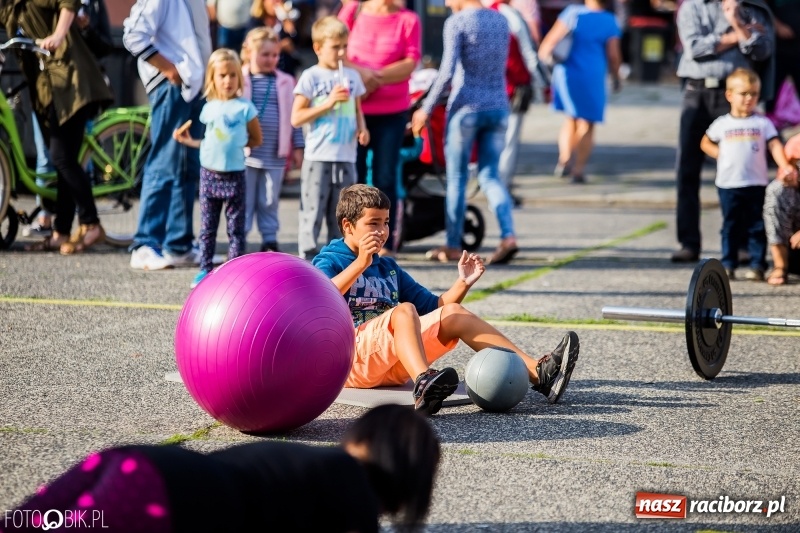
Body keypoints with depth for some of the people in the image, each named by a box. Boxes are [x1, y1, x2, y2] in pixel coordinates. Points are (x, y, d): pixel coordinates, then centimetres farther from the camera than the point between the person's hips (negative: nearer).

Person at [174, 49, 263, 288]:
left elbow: (256, 139, 3)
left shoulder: (244, 107, -4)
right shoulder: (209, 108, 7)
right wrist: (189, 141, 4)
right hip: (209, 172, 3)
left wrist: (235, 144, -5)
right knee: (207, 226, 7)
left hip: (235, 174, -3)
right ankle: (205, 269, 13)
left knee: (236, 227, 1)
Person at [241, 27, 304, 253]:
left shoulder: (285, 82, 7)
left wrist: (298, 147, 8)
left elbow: (294, 116, 10)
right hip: (245, 152, -2)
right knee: (244, 200, 4)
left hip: (275, 156, 2)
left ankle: (270, 241, 17)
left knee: (269, 202, 10)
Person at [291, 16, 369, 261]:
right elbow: (296, 118, -8)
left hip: (346, 157, 5)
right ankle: (308, 258, -1)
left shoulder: (351, 76, 11)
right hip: (318, 158, -5)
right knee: (312, 213, -4)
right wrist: (329, 102, -15)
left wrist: (362, 128, -1)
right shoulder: (311, 77, -4)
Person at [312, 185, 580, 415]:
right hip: (350, 357, -7)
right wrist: (360, 263, -29)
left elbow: (435, 308, 24)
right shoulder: (329, 261, 5)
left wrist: (463, 283, 7)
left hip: (394, 367, 7)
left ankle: (537, 372, -17)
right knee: (404, 310, -31)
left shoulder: (388, 267, 27)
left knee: (452, 314, -4)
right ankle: (424, 385, -64)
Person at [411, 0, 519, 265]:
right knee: (489, 175, 8)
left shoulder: (457, 22, -9)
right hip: (498, 108, 5)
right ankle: (508, 236, -10)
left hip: (466, 107, -5)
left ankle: (453, 246, 12)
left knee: (456, 177, 6)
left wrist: (427, 107, -10)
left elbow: (447, 71, -17)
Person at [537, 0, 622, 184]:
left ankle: (565, 159, 3)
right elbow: (613, 55, -1)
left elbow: (552, 38, -9)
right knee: (586, 125, 8)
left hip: (567, 73, 1)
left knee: (571, 118, 19)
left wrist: (541, 58, 4)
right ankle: (578, 170, 3)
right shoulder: (610, 22, -3)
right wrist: (616, 78, 14)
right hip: (592, 78, -1)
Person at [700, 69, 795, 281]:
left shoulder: (763, 123, 2)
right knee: (730, 227, 6)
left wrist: (784, 166, -21)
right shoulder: (722, 124, 6)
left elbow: (775, 145, -6)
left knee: (757, 227, 1)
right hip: (728, 184, 1)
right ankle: (728, 265, 9)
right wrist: (719, 154, 1)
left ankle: (757, 265, 3)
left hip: (756, 184, -1)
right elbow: (705, 143, 19)